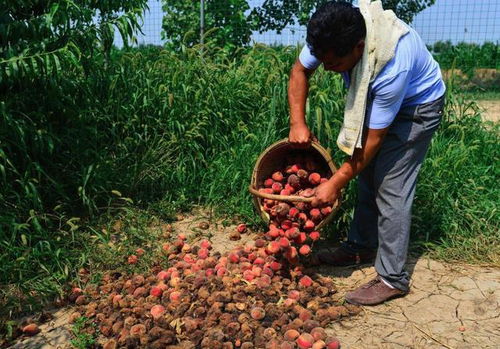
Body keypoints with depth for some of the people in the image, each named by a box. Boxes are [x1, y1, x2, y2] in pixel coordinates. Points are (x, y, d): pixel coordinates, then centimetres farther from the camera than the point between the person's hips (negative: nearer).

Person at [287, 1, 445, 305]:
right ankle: (361, 247, 28)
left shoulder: (392, 67, -41)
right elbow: (300, 71, -6)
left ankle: (393, 279, 0)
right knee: (367, 176, 12)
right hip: (376, 98, 7)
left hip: (417, 106, -7)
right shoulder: (331, 36, -25)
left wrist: (336, 183, -26)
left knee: (391, 189, -10)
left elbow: (373, 140, -31)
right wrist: (298, 122, -18)